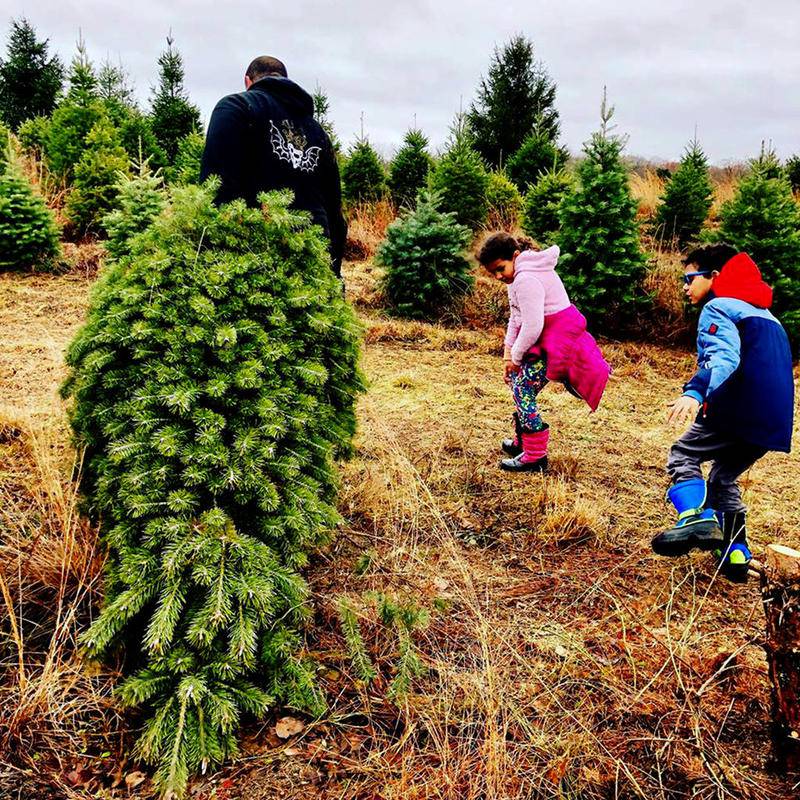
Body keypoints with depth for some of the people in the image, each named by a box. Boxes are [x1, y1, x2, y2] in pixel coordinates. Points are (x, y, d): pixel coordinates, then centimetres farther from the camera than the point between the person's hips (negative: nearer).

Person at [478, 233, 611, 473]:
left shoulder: (526, 279, -22)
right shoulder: (520, 274, 12)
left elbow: (532, 326, -26)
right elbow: (516, 317, 15)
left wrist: (516, 356, -12)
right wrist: (508, 353, 10)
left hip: (554, 341, -11)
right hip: (544, 338, 11)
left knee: (523, 391, -7)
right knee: (518, 381, 18)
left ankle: (535, 457, 2)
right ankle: (523, 442, 31)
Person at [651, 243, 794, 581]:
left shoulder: (718, 308, -2)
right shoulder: (763, 314, 28)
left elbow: (723, 357, -22)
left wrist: (695, 392, -37)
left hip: (739, 411, -9)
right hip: (774, 420, 9)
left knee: (683, 455, 2)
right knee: (723, 478, 21)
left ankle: (697, 520, -21)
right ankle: (736, 554, 19)